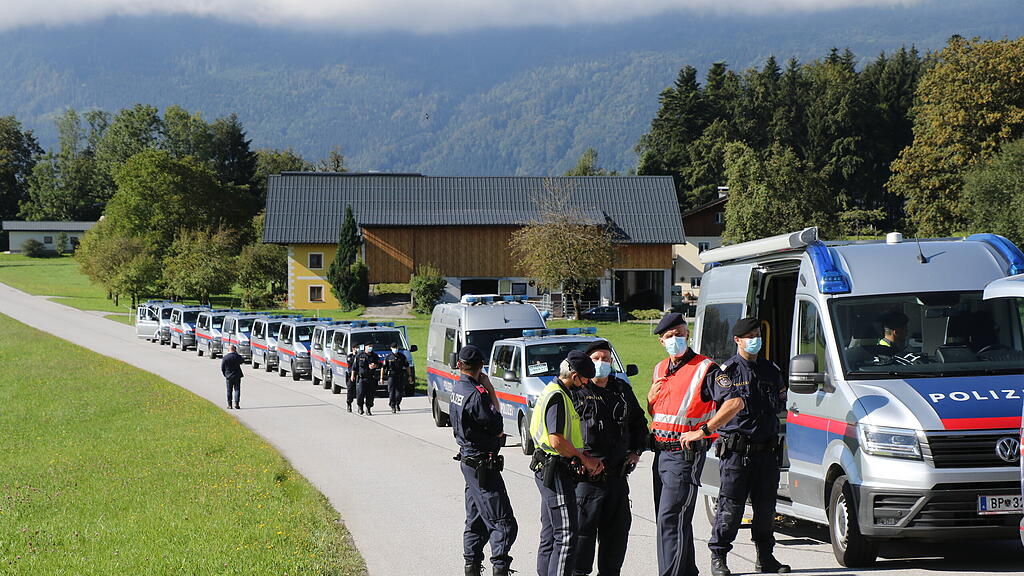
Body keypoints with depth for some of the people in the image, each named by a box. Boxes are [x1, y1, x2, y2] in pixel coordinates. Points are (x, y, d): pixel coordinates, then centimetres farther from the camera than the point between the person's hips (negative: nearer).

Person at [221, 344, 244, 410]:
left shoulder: (225, 358, -7)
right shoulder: (237, 356, -8)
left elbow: (222, 368, -3)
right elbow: (242, 361, 14)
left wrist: (225, 375, 12)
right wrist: (236, 353, 10)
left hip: (228, 377, 1)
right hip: (237, 376, -1)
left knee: (229, 391, 9)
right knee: (237, 390, 3)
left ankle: (229, 404, 11)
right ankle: (236, 403, -10)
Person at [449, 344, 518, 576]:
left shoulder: (458, 389, 9)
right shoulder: (475, 394, -20)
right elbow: (497, 428, -16)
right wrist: (491, 393, -7)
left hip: (469, 461, 10)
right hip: (482, 464, -10)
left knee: (476, 521, 16)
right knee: (503, 523, -9)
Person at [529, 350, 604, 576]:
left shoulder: (553, 392, 18)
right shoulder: (557, 396, -16)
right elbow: (557, 440, -23)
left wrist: (587, 459, 10)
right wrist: (585, 460, -11)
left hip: (547, 470, 11)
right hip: (556, 471, -11)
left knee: (550, 535, 14)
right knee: (566, 536, -12)